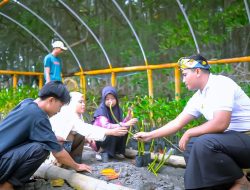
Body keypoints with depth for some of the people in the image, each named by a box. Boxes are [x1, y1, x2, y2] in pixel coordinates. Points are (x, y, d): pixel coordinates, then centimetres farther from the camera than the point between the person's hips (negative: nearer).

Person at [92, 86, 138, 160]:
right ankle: (103, 151, -9)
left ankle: (118, 151, -2)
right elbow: (106, 126, -36)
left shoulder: (117, 109, -2)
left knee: (124, 129, -16)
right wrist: (124, 124, -43)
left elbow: (119, 124, -6)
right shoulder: (101, 110, -21)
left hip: (110, 136, 6)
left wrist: (127, 118, -23)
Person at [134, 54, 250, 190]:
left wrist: (189, 133, -15)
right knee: (190, 145, 8)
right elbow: (177, 123, 12)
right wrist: (150, 135, 13)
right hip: (231, 137, 9)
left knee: (204, 143, -29)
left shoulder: (221, 83, -19)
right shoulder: (198, 98, 7)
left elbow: (220, 124, -29)